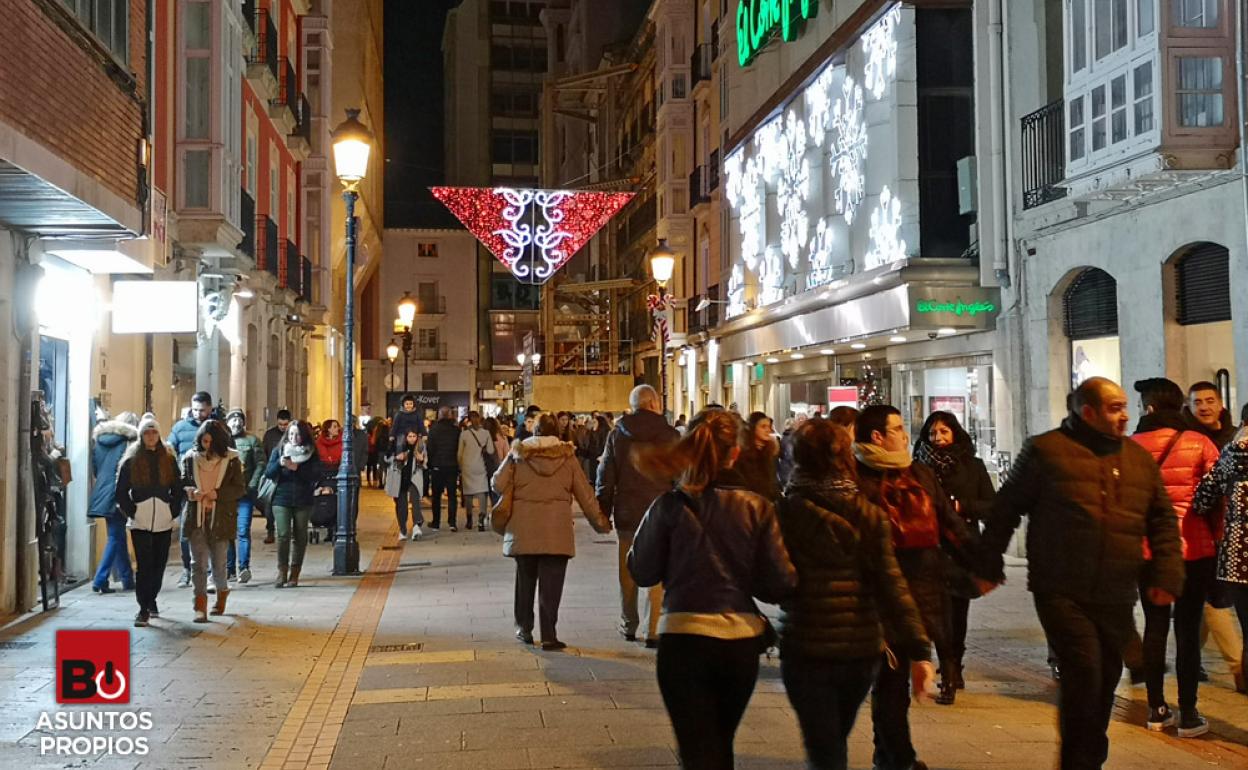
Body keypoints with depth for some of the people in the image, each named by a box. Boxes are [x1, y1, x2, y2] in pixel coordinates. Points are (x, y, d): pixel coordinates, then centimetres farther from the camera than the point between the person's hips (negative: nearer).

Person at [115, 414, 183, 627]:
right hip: (140, 522, -2)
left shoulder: (168, 459, 7)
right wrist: (131, 511, -5)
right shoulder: (131, 461, 2)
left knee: (159, 563, 8)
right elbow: (121, 492, 3)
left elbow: (177, 489, 11)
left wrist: (173, 511, 1)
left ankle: (151, 599, 27)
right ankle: (144, 608, -4)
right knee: (144, 565, -7)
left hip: (164, 521, 2)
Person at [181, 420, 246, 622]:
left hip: (220, 518, -1)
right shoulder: (190, 458, 4)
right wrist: (191, 492, -11)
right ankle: (200, 605, -6)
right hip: (195, 517, 1)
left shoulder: (231, 459, -2)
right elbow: (182, 484, 11)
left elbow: (240, 489, -1)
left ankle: (222, 591, 36)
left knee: (218, 561, 8)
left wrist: (218, 494, -15)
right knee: (198, 562, -5)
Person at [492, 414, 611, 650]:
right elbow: (584, 493, 4)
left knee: (525, 579, 18)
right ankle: (548, 636, -2)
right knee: (551, 584, 1)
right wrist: (600, 522, 12)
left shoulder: (519, 453, 3)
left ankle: (524, 629, 27)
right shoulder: (566, 455, 3)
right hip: (557, 528, -1)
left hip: (523, 527, 1)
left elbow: (499, 483, -2)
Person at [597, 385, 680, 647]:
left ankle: (628, 627, 24)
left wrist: (603, 510, 9)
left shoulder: (617, 434, 2)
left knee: (628, 572, 14)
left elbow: (605, 476, 3)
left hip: (626, 513, 3)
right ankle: (652, 631, 0)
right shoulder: (670, 436, -5)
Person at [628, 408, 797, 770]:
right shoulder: (757, 508, -5)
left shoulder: (669, 506, -9)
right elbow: (781, 583, -6)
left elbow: (642, 572, -2)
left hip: (684, 638, -3)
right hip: (742, 642, 3)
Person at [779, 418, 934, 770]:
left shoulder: (786, 512, -8)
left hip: (806, 648, -3)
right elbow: (891, 585, -7)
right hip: (862, 648, 3)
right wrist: (918, 650, -7)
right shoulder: (869, 515, -2)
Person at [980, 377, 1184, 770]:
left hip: (1116, 597, 5)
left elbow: (1163, 521, 15)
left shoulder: (1139, 458, 12)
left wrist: (1167, 574, 3)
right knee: (1084, 672, -15)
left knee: (1105, 680, 10)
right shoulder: (1046, 450, -2)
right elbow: (1007, 508, 3)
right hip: (1061, 592, -5)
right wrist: (990, 563, 4)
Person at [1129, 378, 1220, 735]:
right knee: (1188, 628, 3)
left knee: (1155, 625, 11)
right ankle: (1188, 714, 5)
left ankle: (1156, 709, 16)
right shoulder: (1199, 443, -4)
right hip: (1194, 548, -2)